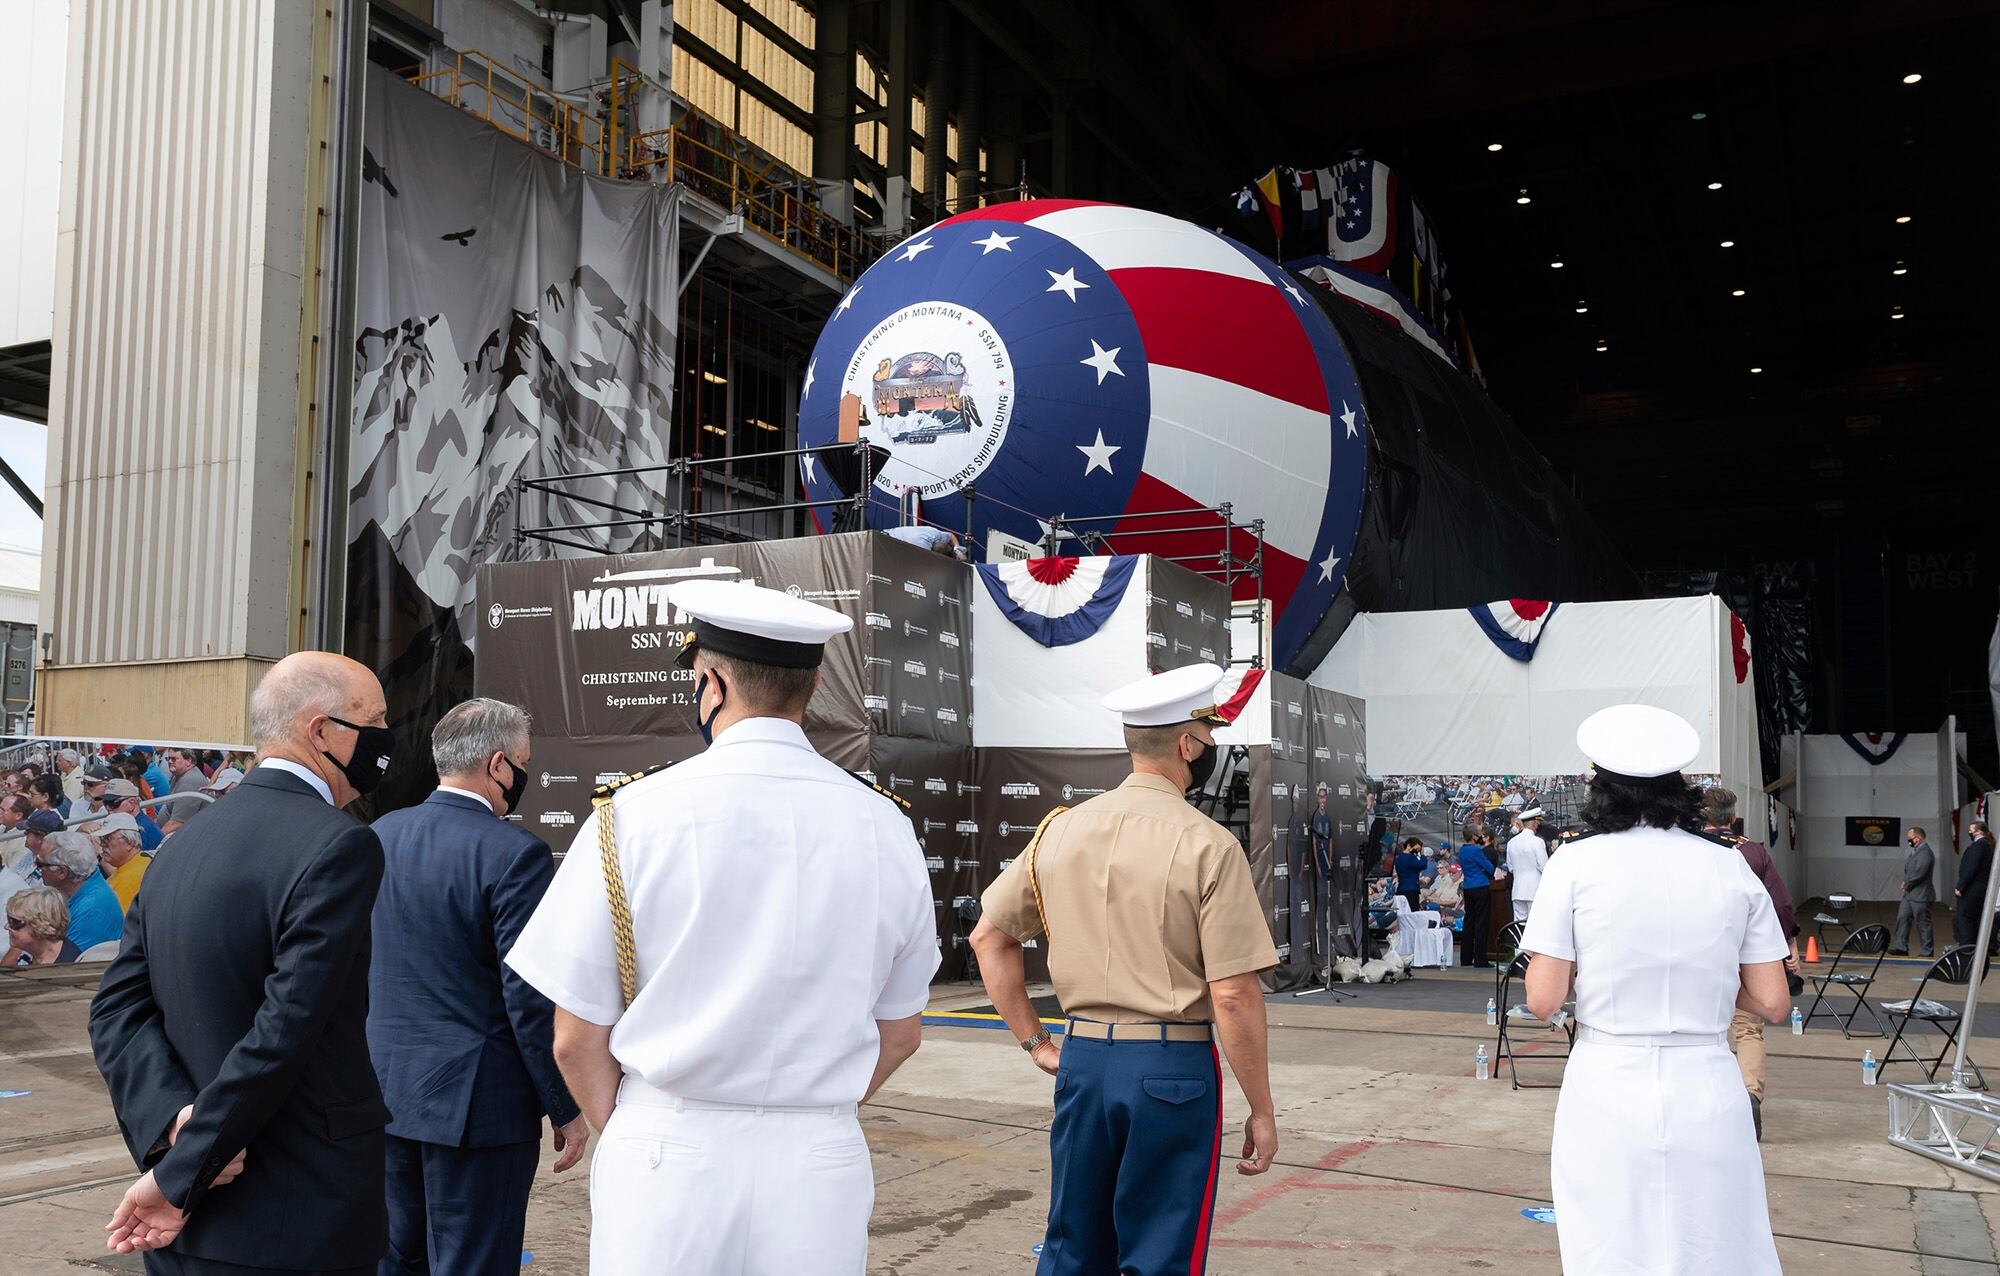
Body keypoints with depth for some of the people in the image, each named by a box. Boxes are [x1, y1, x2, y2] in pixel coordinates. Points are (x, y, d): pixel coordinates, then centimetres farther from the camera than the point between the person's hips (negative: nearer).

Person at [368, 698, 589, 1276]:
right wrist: (566, 1109, -9)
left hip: (383, 1091, 7)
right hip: (473, 1099, -7)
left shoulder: (379, 835, 4)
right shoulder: (515, 854, -18)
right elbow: (531, 1000, -18)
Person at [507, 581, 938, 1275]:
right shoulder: (886, 826, -1)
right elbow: (899, 1035, 7)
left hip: (667, 1162, -2)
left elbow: (578, 1038, -5)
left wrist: (630, 1138, 11)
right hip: (824, 1167, 3)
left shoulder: (632, 816, -9)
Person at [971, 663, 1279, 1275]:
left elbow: (989, 937, 11)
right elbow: (1233, 995, -15)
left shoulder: (1060, 830, 4)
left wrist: (1035, 1041, 15)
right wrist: (1262, 1110, -5)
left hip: (1082, 1058, 5)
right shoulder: (1208, 845, -13)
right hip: (1173, 1066, -5)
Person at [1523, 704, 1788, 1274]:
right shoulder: (1732, 869, 2)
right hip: (1707, 1094, 2)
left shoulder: (1575, 864, -5)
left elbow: (1542, 1000, -7)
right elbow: (1773, 1003, 3)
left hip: (1606, 1093, -2)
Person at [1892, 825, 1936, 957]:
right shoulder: (1915, 851, 16)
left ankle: (1927, 951, 9)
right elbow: (1908, 870, 22)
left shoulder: (1925, 852, -16)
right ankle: (1901, 947, 10)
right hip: (1909, 894, 10)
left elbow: (1919, 872, -24)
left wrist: (1907, 884, -13)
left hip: (1920, 895, -10)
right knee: (1902, 918, 7)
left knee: (1923, 923, 0)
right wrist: (1905, 883, 5)